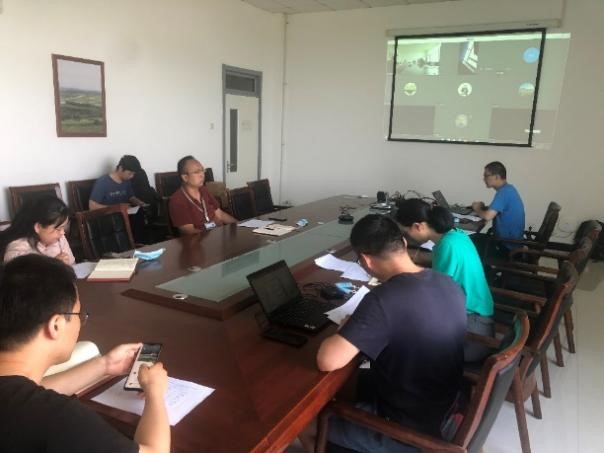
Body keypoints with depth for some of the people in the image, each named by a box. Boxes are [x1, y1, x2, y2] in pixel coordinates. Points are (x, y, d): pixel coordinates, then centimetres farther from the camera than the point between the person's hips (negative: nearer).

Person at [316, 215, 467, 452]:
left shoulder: (383, 299, -32)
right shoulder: (449, 284, -6)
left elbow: (327, 361, -32)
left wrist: (344, 330, -13)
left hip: (410, 431, -7)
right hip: (444, 409, 8)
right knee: (358, 379, 27)